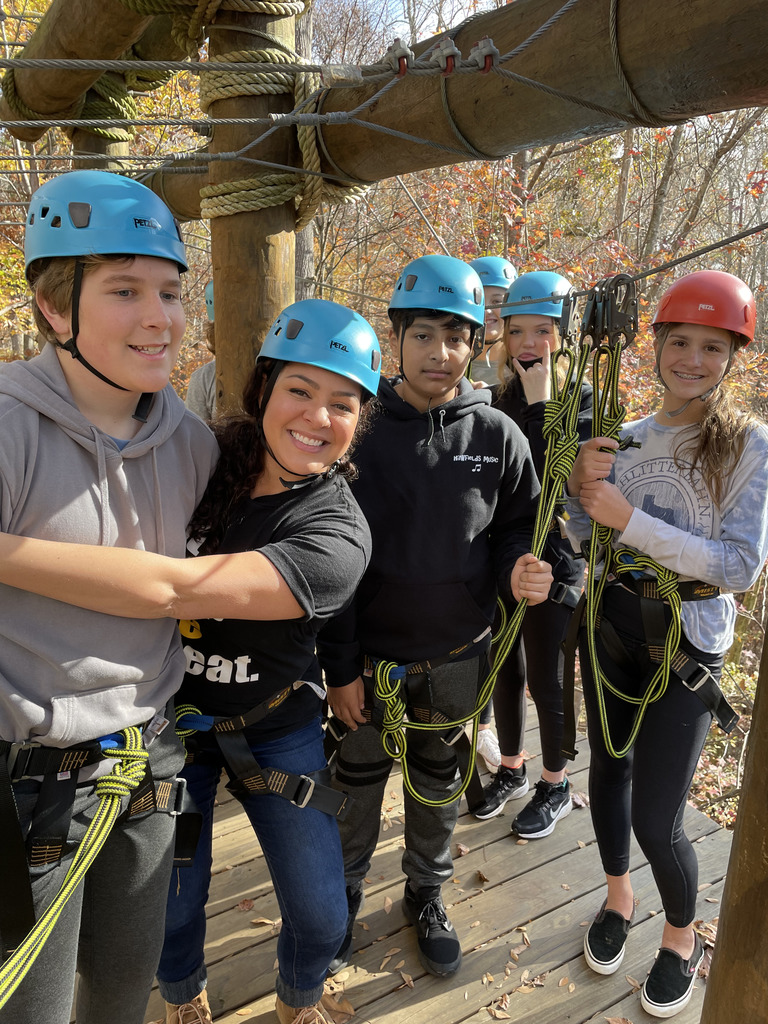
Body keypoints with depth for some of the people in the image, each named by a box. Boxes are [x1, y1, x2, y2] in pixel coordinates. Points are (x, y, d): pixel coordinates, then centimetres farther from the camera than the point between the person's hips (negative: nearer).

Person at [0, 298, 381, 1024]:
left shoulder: (337, 536, -27)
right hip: (170, 713, 3)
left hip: (274, 727, -2)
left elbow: (171, 588, -39)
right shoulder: (207, 454, -13)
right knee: (172, 904, 14)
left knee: (320, 916, 7)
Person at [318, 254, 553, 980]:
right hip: (371, 655, -1)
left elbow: (515, 531, 6)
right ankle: (342, 893, 44)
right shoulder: (360, 430, -10)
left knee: (438, 785, 20)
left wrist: (517, 569, -18)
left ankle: (427, 893, 46)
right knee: (358, 783, 17)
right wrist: (339, 667, -8)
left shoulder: (497, 436, -6)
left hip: (458, 655, 2)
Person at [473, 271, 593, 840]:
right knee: (504, 669, 17)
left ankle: (556, 787, 30)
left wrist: (540, 401, -26)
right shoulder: (497, 398, 3)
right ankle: (512, 770, 39)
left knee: (547, 681, 8)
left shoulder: (583, 402, -9)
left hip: (553, 563, -5)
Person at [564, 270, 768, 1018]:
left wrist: (630, 519, -26)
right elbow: (571, 536, 0)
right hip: (610, 625, 4)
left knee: (655, 821, -2)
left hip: (685, 645, -4)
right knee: (607, 771, 17)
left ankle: (682, 939, 30)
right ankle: (618, 900, 44)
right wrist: (580, 482, -21)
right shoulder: (627, 438, 2)